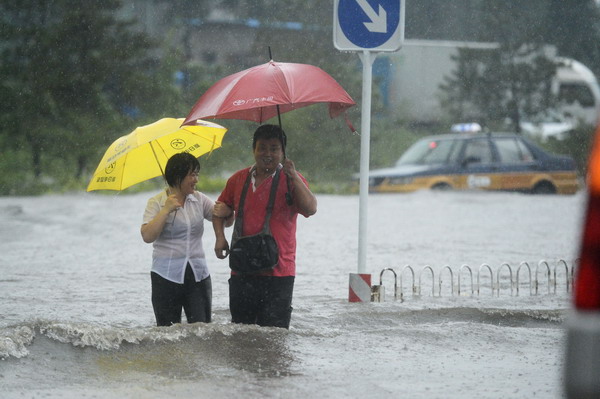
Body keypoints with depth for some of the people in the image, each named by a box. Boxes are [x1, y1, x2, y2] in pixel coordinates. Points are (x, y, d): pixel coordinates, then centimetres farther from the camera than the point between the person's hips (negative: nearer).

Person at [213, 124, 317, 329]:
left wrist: (293, 175, -22)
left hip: (278, 272, -4)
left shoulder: (291, 180, 0)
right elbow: (221, 211, 24)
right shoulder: (238, 179, 12)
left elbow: (310, 209, -16)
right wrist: (220, 237, 5)